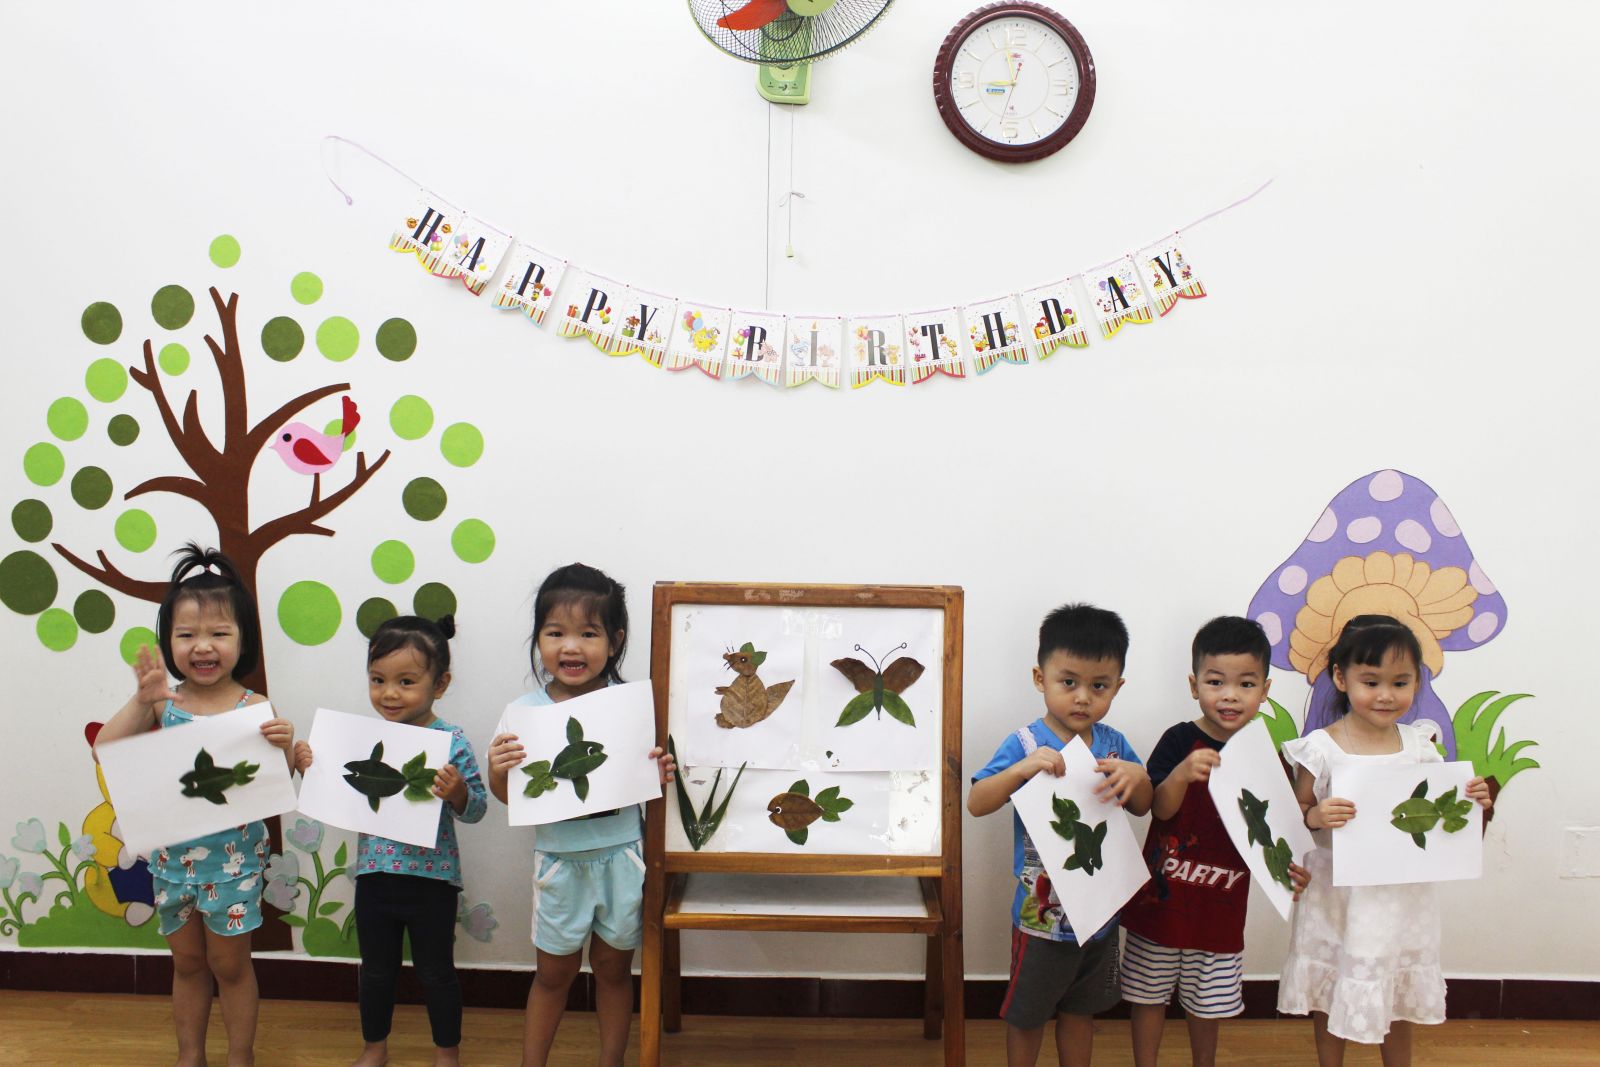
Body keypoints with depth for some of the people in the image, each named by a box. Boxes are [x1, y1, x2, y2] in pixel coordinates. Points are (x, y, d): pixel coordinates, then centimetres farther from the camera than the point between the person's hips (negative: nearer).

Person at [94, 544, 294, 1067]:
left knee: (230, 965, 13)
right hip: (172, 855, 3)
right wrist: (140, 702, -25)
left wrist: (284, 746, -36)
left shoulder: (254, 708, -14)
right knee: (187, 962, 20)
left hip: (233, 858, -3)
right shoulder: (163, 704, -5)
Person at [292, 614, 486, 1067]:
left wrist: (457, 792, -32)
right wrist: (310, 769, -7)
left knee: (435, 971, 13)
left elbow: (476, 810, -11)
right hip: (374, 874, 4)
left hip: (432, 879, -4)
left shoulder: (451, 742, -15)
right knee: (376, 968, 20)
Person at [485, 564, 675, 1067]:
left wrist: (659, 773, -18)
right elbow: (511, 797, -2)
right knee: (554, 971, 15)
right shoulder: (524, 712, -9)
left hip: (621, 855, 0)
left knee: (613, 967, 16)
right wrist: (497, 772, -22)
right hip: (559, 860, 0)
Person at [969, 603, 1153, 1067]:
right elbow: (976, 803, -19)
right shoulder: (1026, 744, -16)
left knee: (1081, 1010, 23)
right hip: (1042, 912, -4)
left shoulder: (1112, 744, -2)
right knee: (1027, 1014, 14)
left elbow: (1143, 807, 4)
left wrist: (1137, 777, -19)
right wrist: (1022, 769, -35)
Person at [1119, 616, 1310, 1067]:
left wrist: (1286, 870, -14)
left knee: (1208, 1002, 18)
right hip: (1162, 895, -2)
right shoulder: (1180, 741, -12)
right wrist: (1181, 774, -37)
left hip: (1221, 905, 2)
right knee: (1150, 994, 12)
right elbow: (1161, 810, -19)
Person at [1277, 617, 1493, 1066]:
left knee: (1398, 997, 18)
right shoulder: (1320, 748, -12)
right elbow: (1298, 816, -7)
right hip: (1337, 895, -2)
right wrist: (1316, 816, -28)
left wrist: (1471, 803, -14)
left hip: (1401, 894, 2)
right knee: (1328, 994, 14)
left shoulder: (1419, 745, -3)